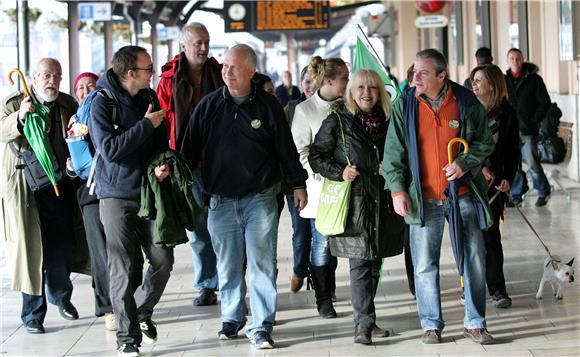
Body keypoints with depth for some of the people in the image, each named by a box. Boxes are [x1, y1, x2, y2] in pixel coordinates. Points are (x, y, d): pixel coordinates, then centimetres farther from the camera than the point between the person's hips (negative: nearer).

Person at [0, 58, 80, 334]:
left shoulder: (68, 105, 10)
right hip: (24, 190, -3)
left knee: (61, 248, 7)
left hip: (59, 187, 4)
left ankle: (61, 296, 34)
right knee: (30, 249, -3)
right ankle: (32, 314, 6)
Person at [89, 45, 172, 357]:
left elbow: (162, 140, 16)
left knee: (163, 260, 2)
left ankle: (142, 311, 26)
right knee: (123, 270, -2)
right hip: (117, 196, -5)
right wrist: (146, 125, -17)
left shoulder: (149, 98, 8)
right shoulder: (102, 104, -10)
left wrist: (164, 164, -5)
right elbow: (109, 149, -21)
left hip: (150, 192, 5)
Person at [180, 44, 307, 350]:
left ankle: (261, 327, 4)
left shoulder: (267, 105, -1)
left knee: (261, 264, -3)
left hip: (260, 198, -2)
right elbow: (191, 149, 6)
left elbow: (286, 148, 6)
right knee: (228, 265, 10)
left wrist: (298, 184, 9)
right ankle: (231, 318, 26)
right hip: (221, 199, 2)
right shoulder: (209, 105, 2)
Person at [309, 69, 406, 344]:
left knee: (374, 262, 11)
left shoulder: (387, 122, 11)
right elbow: (316, 156, 0)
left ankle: (364, 320, 22)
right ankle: (364, 323, -10)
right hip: (353, 204, -5)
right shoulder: (337, 121, -2)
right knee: (360, 263, -10)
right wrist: (339, 172, -13)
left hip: (382, 202, 5)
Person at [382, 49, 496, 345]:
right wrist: (397, 190, -6)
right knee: (425, 265, 2)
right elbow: (393, 152, 2)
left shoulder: (467, 103, -2)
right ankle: (431, 325, 15)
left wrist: (465, 163, -10)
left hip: (463, 195, 0)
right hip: (424, 200, 0)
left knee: (474, 261, 6)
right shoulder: (404, 106, -1)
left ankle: (474, 323, 19)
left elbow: (485, 142, 8)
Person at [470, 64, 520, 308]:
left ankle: (497, 290, 3)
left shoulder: (507, 115, -2)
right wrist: (478, 167, -15)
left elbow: (513, 151, 3)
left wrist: (508, 178, -10)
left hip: (492, 183, -1)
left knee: (490, 236, -3)